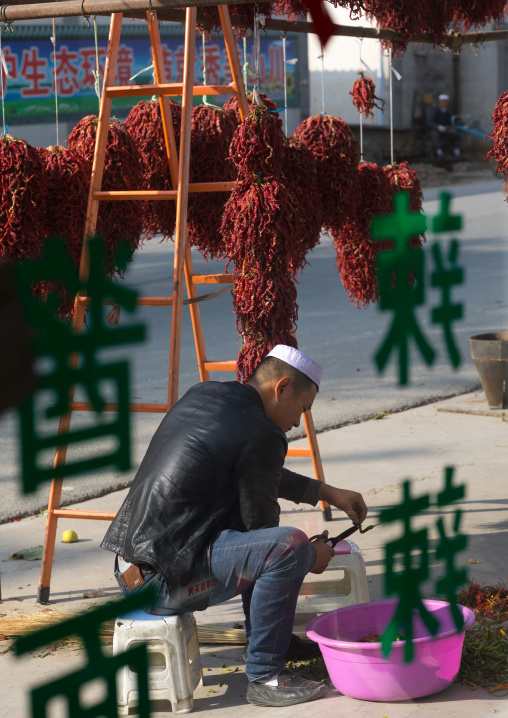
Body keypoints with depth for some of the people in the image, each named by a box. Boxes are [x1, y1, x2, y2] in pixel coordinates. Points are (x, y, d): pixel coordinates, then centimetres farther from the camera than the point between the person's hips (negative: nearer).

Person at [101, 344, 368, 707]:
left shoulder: (202, 395, 14)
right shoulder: (262, 436, -13)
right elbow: (262, 530, -7)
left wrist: (327, 492, 29)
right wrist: (309, 555, 11)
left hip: (131, 560, 10)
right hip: (164, 580, -10)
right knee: (290, 545, -21)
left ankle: (272, 639, 31)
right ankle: (264, 676, -10)